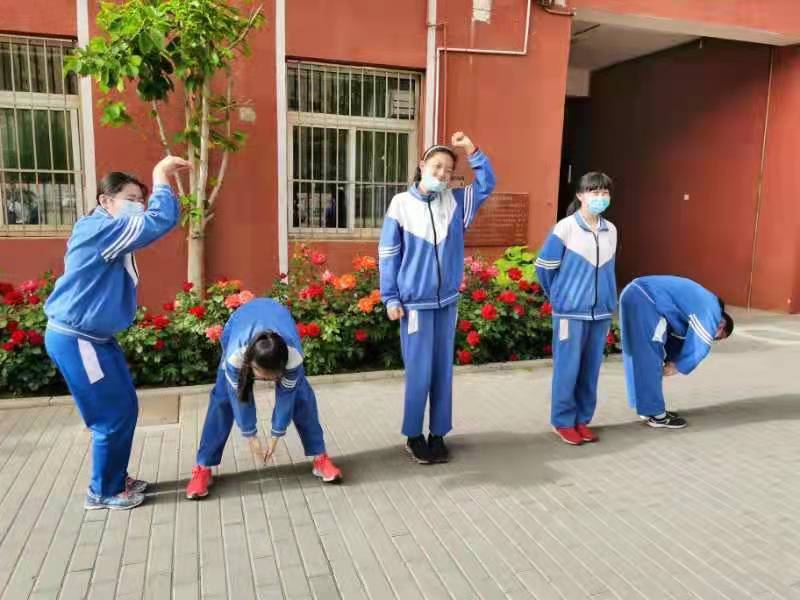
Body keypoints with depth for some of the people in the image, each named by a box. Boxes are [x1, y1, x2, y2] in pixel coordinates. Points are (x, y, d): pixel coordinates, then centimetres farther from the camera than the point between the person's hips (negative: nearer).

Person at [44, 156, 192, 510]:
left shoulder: (111, 236, 13)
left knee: (125, 409, 16)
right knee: (112, 417, 0)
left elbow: (152, 222, 12)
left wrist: (162, 182, 2)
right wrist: (161, 176, -18)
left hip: (96, 337, 10)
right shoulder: (99, 229, -21)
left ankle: (116, 479, 34)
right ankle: (103, 492, 20)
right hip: (76, 341, -10)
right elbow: (161, 221, -28)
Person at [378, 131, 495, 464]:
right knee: (419, 372, 2)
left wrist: (471, 150, 0)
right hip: (415, 302, -4)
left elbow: (487, 184, 12)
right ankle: (414, 436, 19)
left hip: (448, 301, 4)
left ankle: (438, 434, 23)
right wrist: (391, 298, -6)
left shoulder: (455, 201, 6)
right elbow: (388, 255, -3)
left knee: (443, 370, 10)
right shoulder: (402, 204, -4)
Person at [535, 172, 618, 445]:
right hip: (570, 311, -5)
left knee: (591, 369, 11)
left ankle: (582, 419, 24)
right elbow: (544, 267, -3)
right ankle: (563, 422, 16)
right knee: (567, 369, 2)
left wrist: (607, 299, 16)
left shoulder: (611, 231, 6)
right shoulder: (565, 228, -10)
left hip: (601, 311, 5)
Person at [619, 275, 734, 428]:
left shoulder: (701, 304, 26)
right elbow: (700, 347, -5)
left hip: (635, 294, 10)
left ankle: (650, 409, 26)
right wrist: (677, 366, 8)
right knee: (650, 359, -2)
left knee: (642, 358, 16)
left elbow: (679, 334, 25)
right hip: (643, 300, -10)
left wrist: (671, 361, 13)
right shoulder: (712, 313, -2)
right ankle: (657, 415, 7)